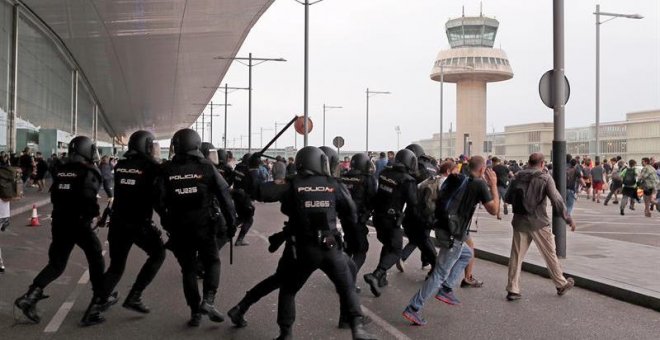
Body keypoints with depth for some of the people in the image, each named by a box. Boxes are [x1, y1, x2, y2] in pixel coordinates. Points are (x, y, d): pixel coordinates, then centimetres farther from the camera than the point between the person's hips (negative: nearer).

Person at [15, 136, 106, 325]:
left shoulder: (61, 171, 8)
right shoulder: (89, 173, -11)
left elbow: (54, 197, 13)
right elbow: (88, 198, -25)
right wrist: (95, 212, -8)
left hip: (59, 223, 6)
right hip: (79, 223, -6)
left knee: (56, 263, 12)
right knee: (95, 258, 14)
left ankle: (30, 296, -3)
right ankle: (100, 296, 21)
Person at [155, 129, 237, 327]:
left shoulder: (167, 170, -3)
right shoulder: (206, 167, -6)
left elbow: (159, 200, -3)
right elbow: (224, 194, -6)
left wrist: (167, 222, 13)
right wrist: (231, 220, 5)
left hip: (179, 227, 2)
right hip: (204, 225, -1)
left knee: (188, 268, 12)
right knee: (212, 261, 14)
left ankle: (195, 311, 12)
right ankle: (208, 300, -5)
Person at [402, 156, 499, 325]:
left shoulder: (455, 179, 10)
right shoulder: (479, 185, -9)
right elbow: (494, 210, -5)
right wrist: (493, 186, 2)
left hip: (441, 229, 8)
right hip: (453, 235, -8)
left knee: (467, 254, 30)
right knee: (440, 274, -1)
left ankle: (446, 289, 21)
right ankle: (413, 309, -2)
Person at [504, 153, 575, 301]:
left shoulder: (518, 177, 3)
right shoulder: (545, 178, -8)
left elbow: (508, 198, 7)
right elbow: (556, 200, -13)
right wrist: (568, 219, -6)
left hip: (520, 222, 3)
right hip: (539, 223, -3)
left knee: (516, 256, 6)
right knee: (550, 255, 11)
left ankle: (512, 290, 4)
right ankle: (561, 285, 26)